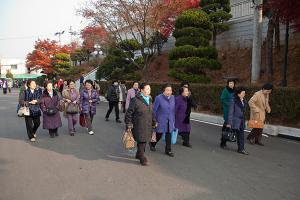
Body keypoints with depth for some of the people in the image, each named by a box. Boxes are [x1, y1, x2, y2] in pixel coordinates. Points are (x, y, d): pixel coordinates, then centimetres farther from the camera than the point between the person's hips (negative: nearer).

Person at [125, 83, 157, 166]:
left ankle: (138, 154, 34)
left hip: (148, 125, 7)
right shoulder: (135, 100, -13)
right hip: (139, 126, -7)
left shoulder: (149, 100, 11)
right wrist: (128, 124, -11)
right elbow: (129, 112, -10)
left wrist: (154, 122, 20)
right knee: (141, 141, -4)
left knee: (145, 140, 15)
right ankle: (142, 158, 9)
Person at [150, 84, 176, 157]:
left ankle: (168, 150, 23)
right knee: (159, 134, 11)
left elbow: (173, 110, 9)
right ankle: (152, 144, 40)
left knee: (168, 135, 8)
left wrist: (173, 120, 10)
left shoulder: (173, 98, 0)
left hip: (170, 121, 4)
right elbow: (154, 110, -9)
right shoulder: (158, 98, -15)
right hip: (161, 121, -4)